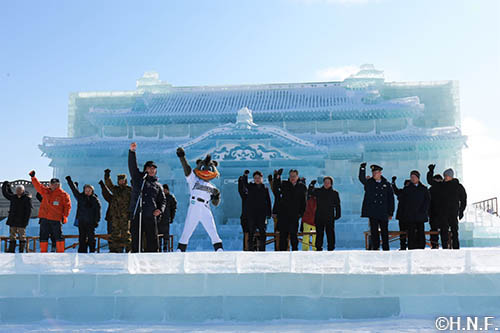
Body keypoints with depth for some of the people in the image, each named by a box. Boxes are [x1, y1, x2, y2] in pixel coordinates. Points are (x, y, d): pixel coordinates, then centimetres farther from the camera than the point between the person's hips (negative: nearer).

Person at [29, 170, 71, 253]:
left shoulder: (63, 195, 0)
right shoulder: (45, 191, 12)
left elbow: (67, 206, 0)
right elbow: (38, 186, 8)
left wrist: (64, 216, -6)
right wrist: (33, 177, -3)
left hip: (56, 219, -4)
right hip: (44, 218, 4)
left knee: (58, 236, -1)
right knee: (43, 236, 6)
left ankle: (60, 253, 6)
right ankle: (43, 252, 14)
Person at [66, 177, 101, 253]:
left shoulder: (95, 200, 2)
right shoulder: (80, 197, 7)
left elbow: (98, 211, 1)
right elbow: (74, 189, 10)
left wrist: (96, 221, -6)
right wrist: (69, 181, 7)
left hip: (91, 222, -2)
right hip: (81, 221, 2)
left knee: (91, 238, 0)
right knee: (82, 238, 6)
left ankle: (92, 251, 8)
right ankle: (82, 252, 12)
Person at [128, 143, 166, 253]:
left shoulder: (158, 185, 20)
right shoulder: (138, 178, 15)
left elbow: (162, 200, 22)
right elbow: (132, 165, 2)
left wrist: (160, 209, 1)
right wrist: (132, 151, -12)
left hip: (151, 216, 1)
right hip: (136, 214, -1)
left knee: (152, 240, -1)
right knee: (135, 240, -1)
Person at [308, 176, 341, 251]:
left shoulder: (334, 193, 7)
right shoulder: (318, 191, 10)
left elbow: (337, 205, 7)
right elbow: (310, 192, -1)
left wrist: (338, 214, -2)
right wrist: (311, 185, -17)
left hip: (330, 218, -1)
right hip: (319, 217, 1)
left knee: (330, 234, 1)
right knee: (319, 234, 4)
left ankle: (331, 249, 8)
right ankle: (318, 249, 10)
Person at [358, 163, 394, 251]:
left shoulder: (386, 184, 7)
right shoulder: (369, 183, 7)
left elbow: (391, 199, 8)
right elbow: (361, 178, -13)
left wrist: (390, 213, 4)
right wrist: (362, 168, -27)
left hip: (383, 213, 0)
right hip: (372, 213, 0)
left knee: (384, 232, 5)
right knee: (374, 231, 1)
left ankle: (386, 249, 14)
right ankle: (375, 247, 7)